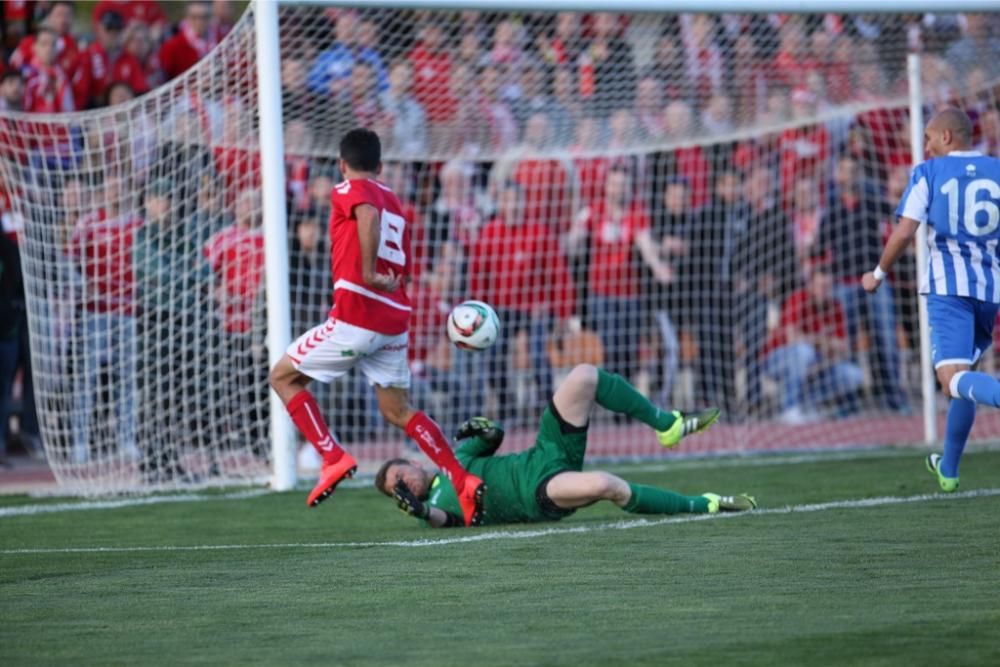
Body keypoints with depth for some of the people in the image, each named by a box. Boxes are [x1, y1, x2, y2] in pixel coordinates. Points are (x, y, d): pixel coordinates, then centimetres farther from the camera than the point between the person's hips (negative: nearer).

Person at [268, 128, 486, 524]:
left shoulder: (349, 191, 0)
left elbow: (369, 214, -24)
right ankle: (463, 481, 1)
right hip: (394, 323, 7)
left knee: (283, 377, 8)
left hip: (354, 318, -7)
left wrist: (368, 271, -23)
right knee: (397, 410, 14)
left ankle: (332, 458, -6)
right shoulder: (395, 203, 22)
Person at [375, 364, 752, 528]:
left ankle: (669, 426, 4)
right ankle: (705, 506, -24)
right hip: (542, 492, -8)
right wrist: (421, 511, -43)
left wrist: (479, 430, 3)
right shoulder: (435, 503, -1)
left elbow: (494, 437, 26)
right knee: (604, 485, -41)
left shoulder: (453, 459, 21)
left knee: (584, 377, -5)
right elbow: (441, 518, -21)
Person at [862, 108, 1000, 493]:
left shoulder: (928, 173, 4)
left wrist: (878, 275, 10)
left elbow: (904, 232, -4)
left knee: (953, 379, -17)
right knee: (963, 374, 20)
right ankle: (948, 470, 28)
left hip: (948, 287, -5)